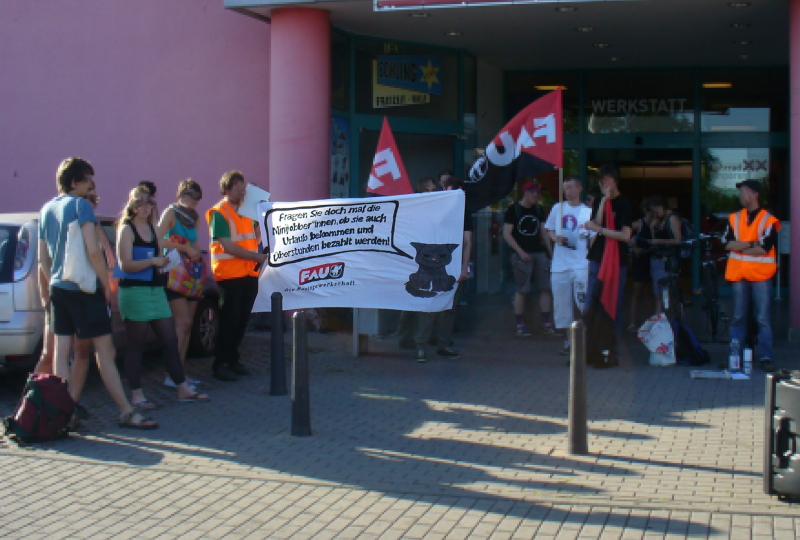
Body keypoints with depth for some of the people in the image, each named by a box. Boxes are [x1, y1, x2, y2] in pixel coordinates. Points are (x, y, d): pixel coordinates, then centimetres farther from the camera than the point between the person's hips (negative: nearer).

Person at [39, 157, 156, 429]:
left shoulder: (46, 210, 13)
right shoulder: (80, 205, -10)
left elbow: (43, 259, 17)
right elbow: (93, 251, -18)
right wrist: (106, 285, -9)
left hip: (58, 288, 8)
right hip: (84, 288, -8)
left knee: (61, 351, 7)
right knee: (105, 350, -5)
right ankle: (127, 412, -2)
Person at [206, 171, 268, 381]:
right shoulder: (219, 212, -7)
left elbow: (255, 237, 25)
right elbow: (227, 246, -15)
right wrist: (255, 256, -14)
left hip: (249, 273, 7)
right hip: (230, 274, -7)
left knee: (242, 319, 10)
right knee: (230, 320, -5)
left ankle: (232, 360, 21)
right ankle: (220, 365, 2)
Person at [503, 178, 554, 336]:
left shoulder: (538, 210, 14)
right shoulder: (514, 209, -3)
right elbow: (506, 234, -7)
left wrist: (550, 250, 10)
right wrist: (521, 252, -14)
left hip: (539, 252, 6)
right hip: (521, 254, -6)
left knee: (545, 288, 1)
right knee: (522, 289, -4)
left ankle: (547, 323, 7)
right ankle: (520, 325, 4)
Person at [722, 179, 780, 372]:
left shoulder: (769, 220, -3)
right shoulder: (734, 218, 10)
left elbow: (764, 248, -13)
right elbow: (727, 243, -2)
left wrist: (740, 248, -7)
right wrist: (751, 244, -11)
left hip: (760, 274, -4)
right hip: (739, 274, 4)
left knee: (763, 318, -3)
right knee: (738, 317, 8)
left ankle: (766, 357, 1)